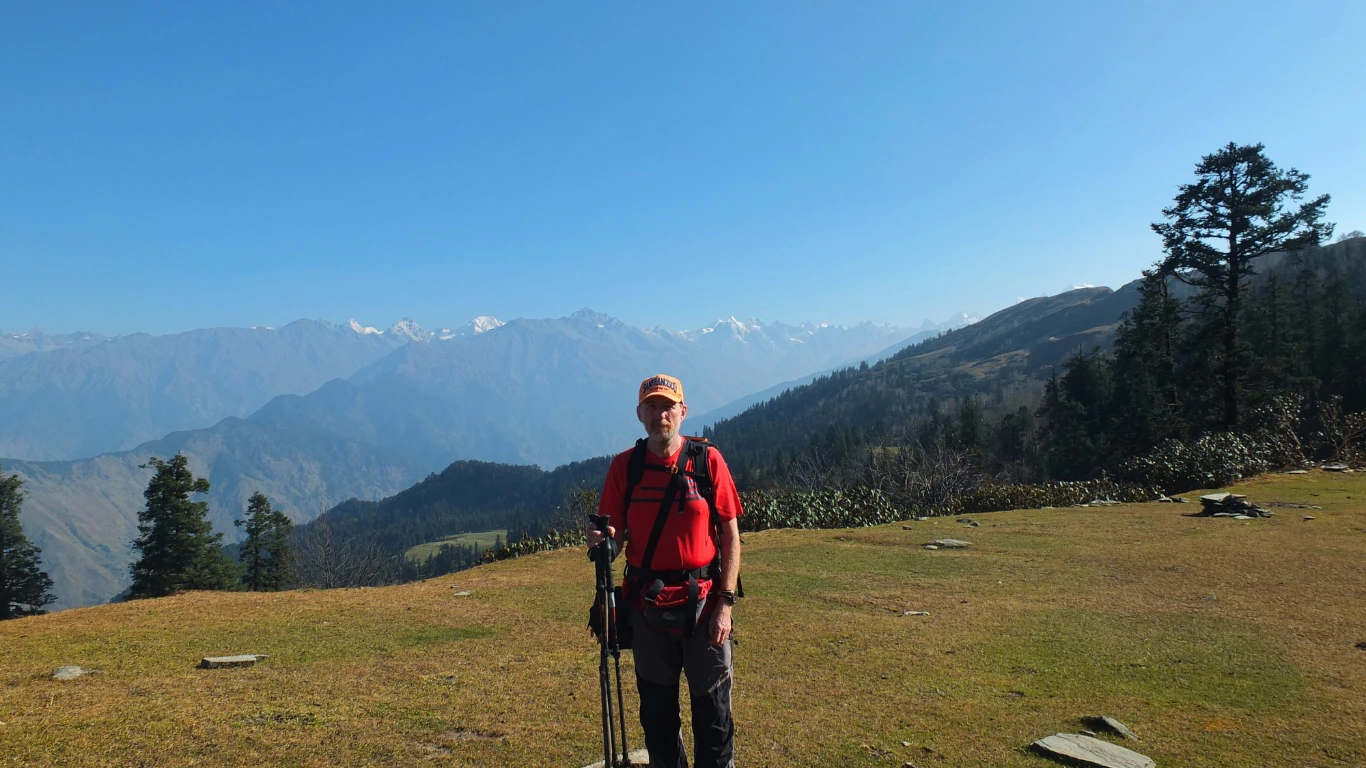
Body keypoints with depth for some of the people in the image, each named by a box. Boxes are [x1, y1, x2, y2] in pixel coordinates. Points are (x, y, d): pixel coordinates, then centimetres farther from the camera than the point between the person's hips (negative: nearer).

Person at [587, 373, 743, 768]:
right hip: (646, 606, 2)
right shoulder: (625, 465, 0)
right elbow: (616, 536, 3)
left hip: (702, 604, -2)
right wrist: (603, 540, -21)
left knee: (712, 711, 6)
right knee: (656, 710, 15)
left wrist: (725, 603, -9)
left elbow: (730, 535, -4)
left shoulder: (708, 459, -5)